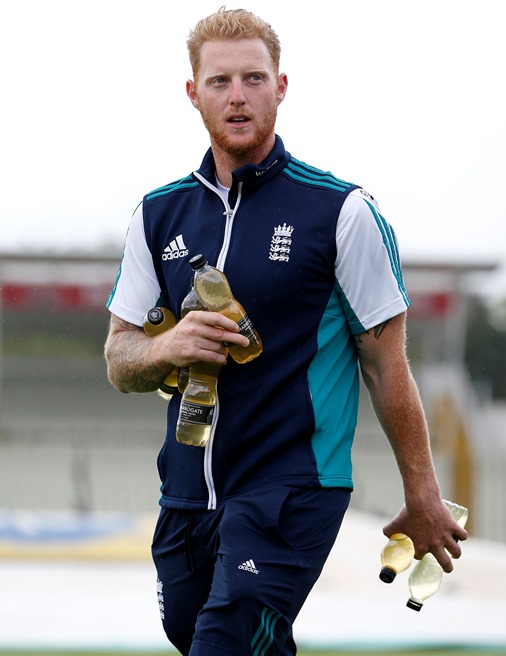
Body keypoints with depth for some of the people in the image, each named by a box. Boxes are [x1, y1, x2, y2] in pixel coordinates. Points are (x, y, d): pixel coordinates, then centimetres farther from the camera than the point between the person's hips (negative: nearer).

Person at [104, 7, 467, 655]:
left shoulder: (342, 211, -5)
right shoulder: (159, 214, 9)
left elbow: (386, 362, -2)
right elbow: (119, 362, 10)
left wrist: (422, 497, -1)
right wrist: (166, 348, -13)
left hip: (293, 489, -6)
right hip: (188, 495, 6)